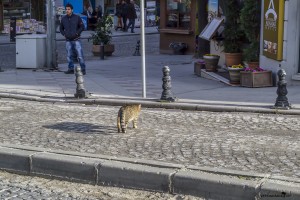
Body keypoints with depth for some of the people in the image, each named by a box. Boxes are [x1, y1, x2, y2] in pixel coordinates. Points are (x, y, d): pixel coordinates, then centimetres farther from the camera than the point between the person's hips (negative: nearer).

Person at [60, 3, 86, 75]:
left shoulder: (77, 17, -3)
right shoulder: (63, 19, 5)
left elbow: (82, 27, 1)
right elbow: (61, 28, 17)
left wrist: (77, 33, -9)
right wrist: (64, 34, 2)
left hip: (76, 40, -3)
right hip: (68, 40, 3)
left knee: (80, 55, -7)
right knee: (69, 55, 7)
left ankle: (83, 69, -2)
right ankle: (71, 69, 15)